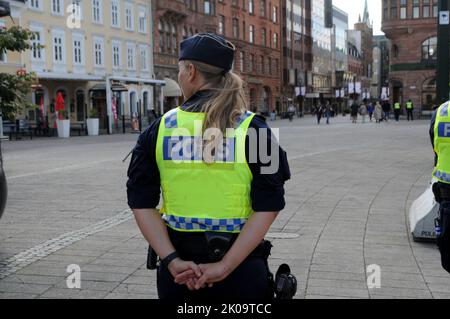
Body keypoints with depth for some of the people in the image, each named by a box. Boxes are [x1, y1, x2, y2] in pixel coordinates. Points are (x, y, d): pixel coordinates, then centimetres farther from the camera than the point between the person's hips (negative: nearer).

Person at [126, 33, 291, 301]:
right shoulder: (253, 129, -7)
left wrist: (172, 260, -9)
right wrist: (225, 267, -13)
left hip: (177, 271, 2)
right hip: (241, 269, -1)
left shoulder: (160, 129, -2)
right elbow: (268, 207, -13)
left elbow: (142, 204, -6)